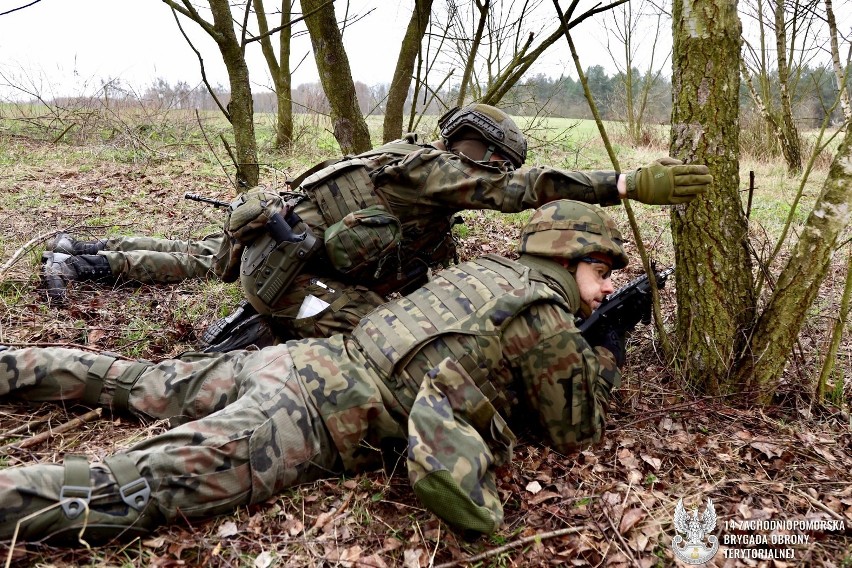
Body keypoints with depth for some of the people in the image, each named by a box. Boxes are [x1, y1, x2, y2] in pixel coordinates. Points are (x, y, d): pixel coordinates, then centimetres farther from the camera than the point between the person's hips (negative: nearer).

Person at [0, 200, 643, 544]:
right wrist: (609, 351, 21)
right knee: (128, 493, -17)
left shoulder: (487, 268, 21)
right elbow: (575, 428, 8)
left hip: (298, 357, 9)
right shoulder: (546, 313, -4)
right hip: (318, 413, -9)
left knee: (132, 384, 23)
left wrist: (587, 336, 34)